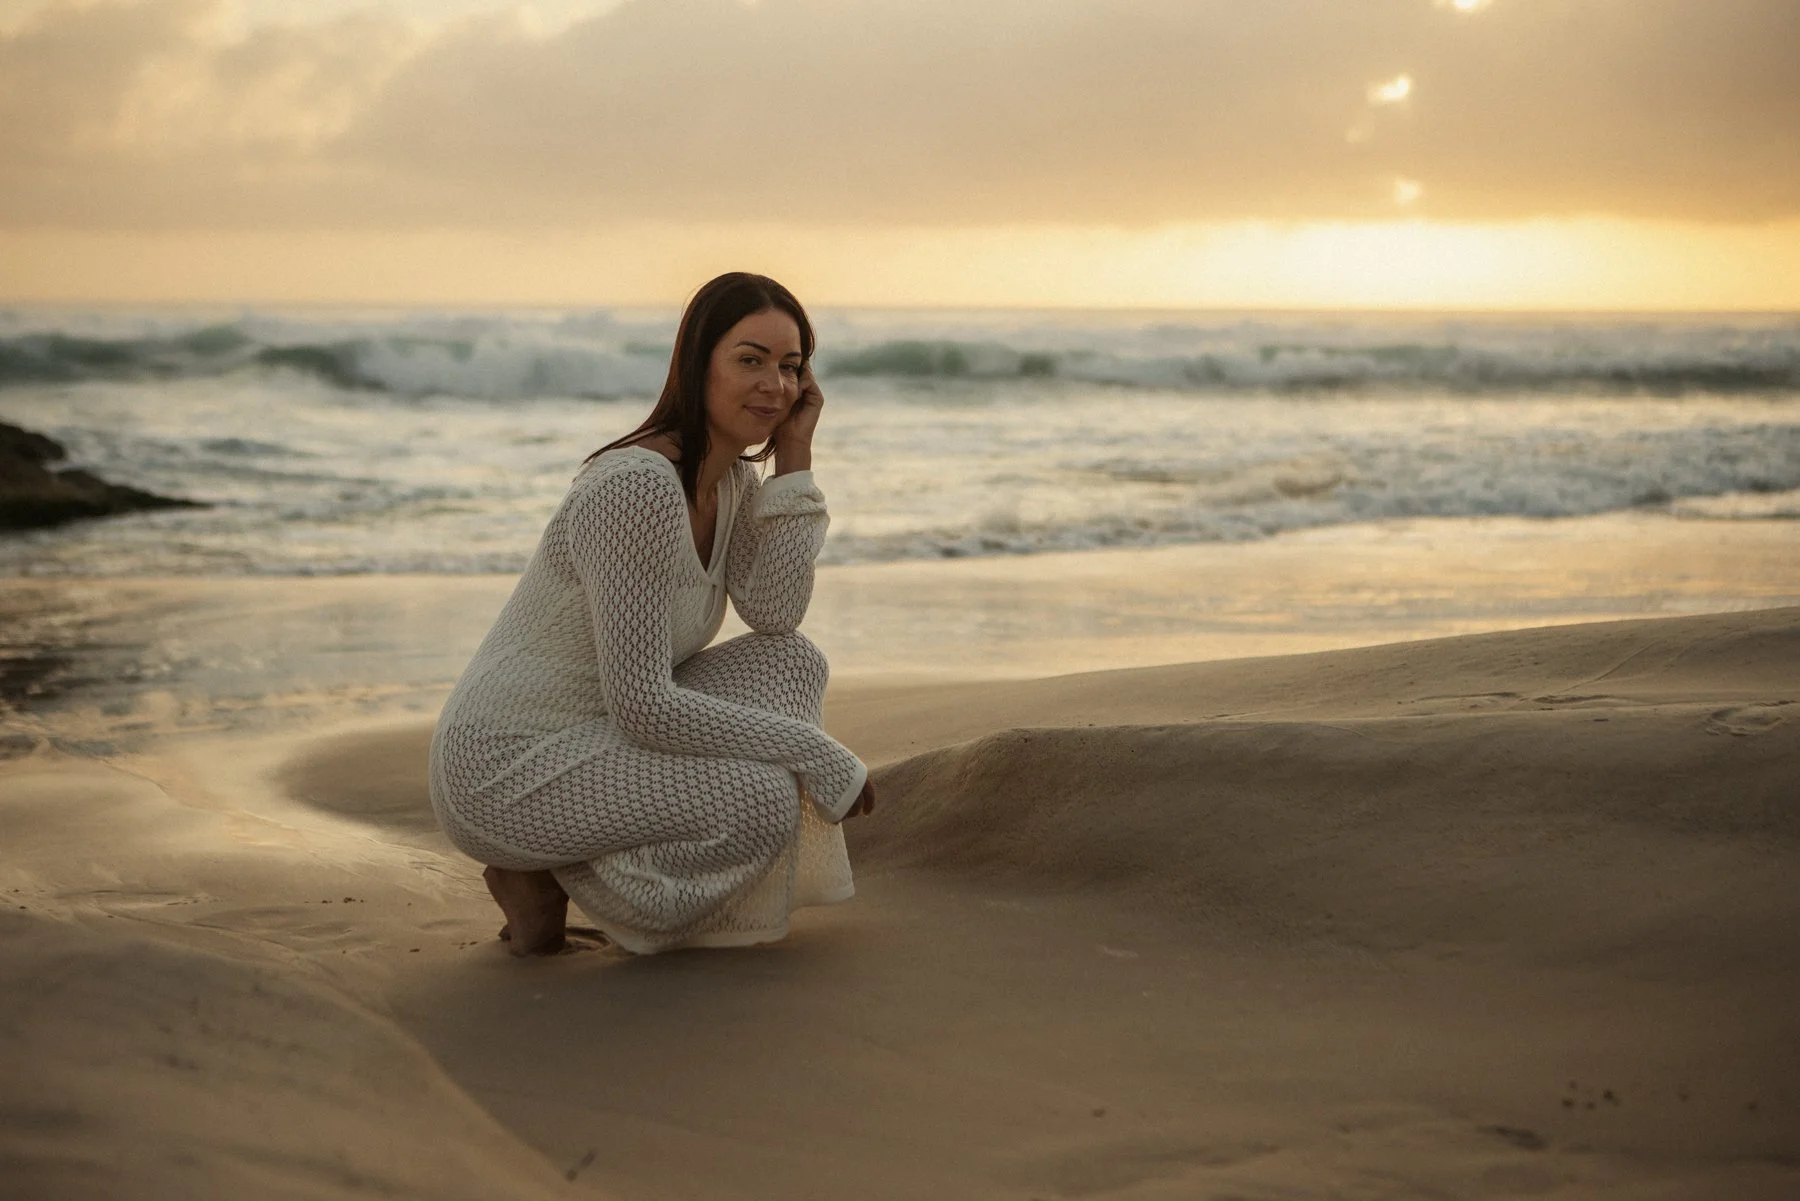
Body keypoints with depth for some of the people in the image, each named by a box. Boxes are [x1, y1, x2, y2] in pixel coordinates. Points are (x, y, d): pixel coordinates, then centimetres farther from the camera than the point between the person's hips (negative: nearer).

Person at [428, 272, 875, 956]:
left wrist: (794, 457, -7)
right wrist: (817, 755, -20)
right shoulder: (636, 487, -24)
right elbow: (641, 705, -26)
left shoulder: (731, 479, 7)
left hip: (590, 735, 9)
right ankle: (545, 877, -4)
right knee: (768, 800, -23)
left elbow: (776, 616, -7)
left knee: (794, 664, -2)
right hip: (503, 769, -9)